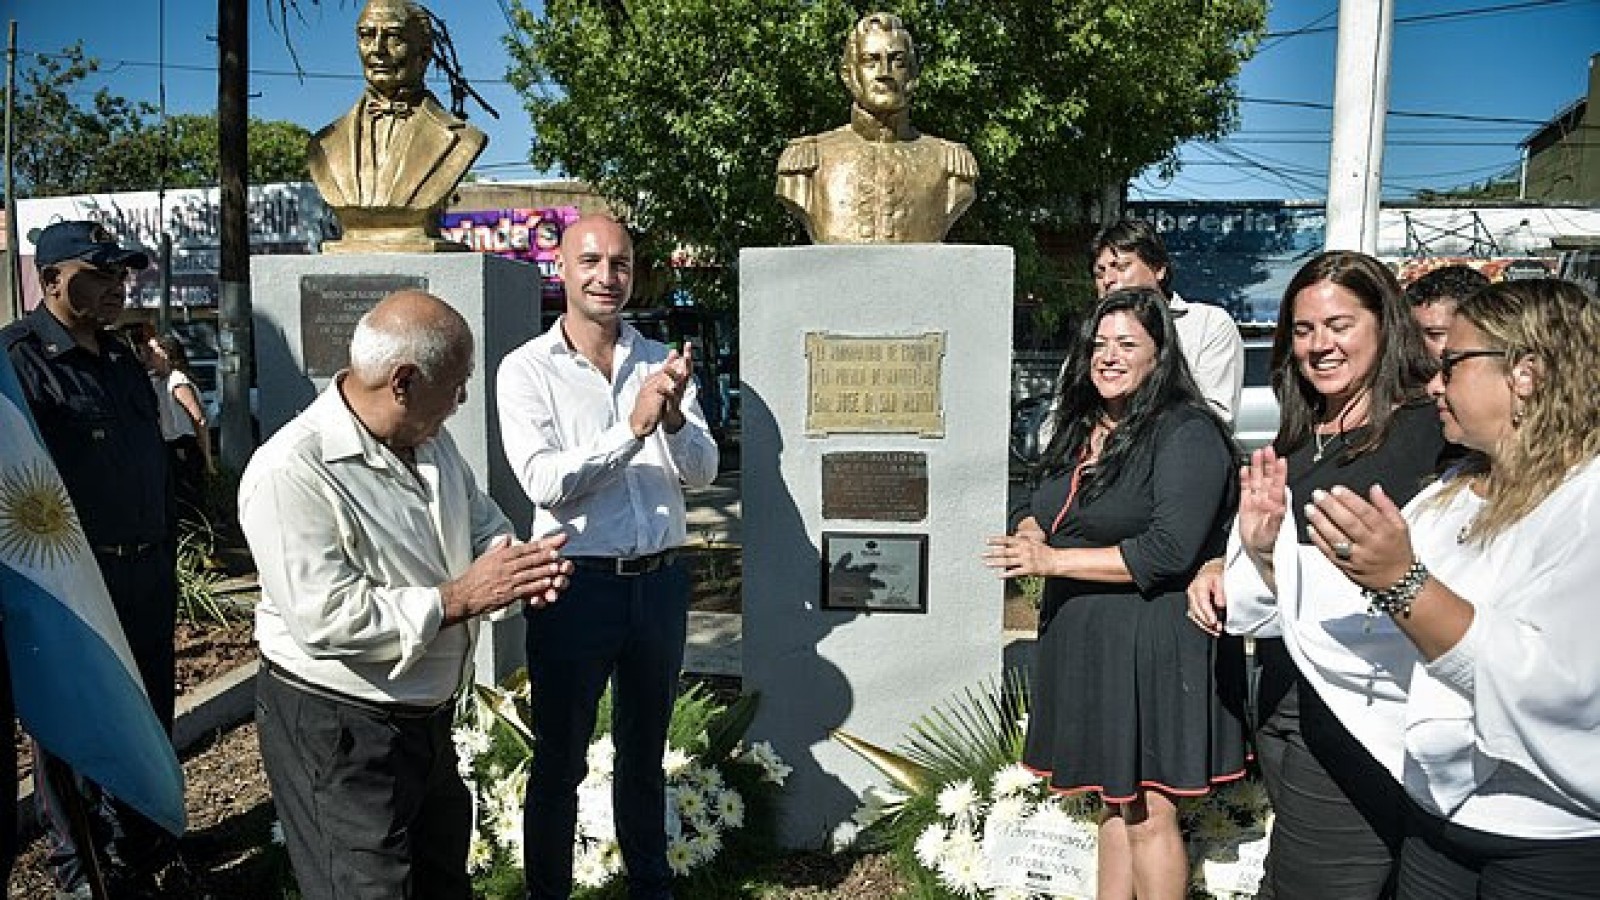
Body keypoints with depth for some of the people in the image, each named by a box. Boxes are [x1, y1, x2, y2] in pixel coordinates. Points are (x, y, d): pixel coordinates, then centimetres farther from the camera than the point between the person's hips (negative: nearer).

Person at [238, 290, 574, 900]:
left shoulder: (430, 439, 0)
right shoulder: (291, 473, -27)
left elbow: (481, 518, 13)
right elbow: (327, 621, -31)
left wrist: (517, 561, -10)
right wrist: (460, 597, -26)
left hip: (426, 712, 8)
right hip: (338, 730, -8)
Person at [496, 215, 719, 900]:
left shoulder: (661, 363, 4)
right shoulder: (527, 369, -7)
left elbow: (702, 471, -3)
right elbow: (544, 482, -19)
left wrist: (672, 417, -23)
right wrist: (634, 426, -26)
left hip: (660, 581, 4)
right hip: (577, 584, -4)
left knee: (644, 751, 21)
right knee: (559, 758, 12)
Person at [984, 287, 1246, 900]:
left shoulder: (1187, 434, -14)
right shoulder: (1083, 429, 12)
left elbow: (1168, 553, -22)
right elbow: (1052, 517, 22)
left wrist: (1052, 560, -18)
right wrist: (1031, 534, -3)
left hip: (1154, 645, -8)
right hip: (1087, 641, 8)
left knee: (1147, 812, 1)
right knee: (1112, 799, 18)